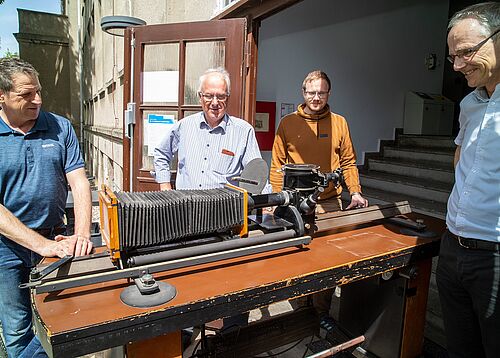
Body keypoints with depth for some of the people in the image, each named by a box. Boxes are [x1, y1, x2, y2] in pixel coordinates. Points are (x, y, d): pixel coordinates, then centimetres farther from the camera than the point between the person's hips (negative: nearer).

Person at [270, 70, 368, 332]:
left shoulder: (339, 123, 8)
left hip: (329, 203, 1)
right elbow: (277, 165, 3)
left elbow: (348, 162, 11)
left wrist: (355, 192, 0)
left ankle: (322, 311, 24)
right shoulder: (288, 123, 3)